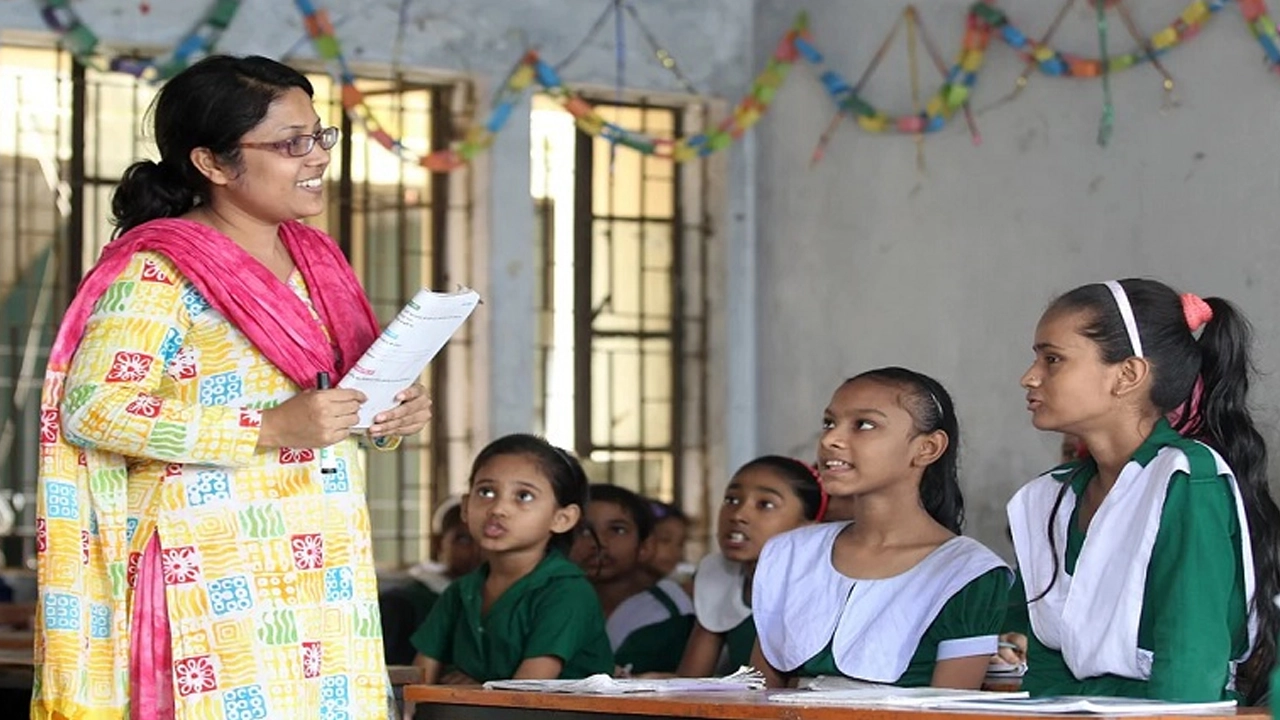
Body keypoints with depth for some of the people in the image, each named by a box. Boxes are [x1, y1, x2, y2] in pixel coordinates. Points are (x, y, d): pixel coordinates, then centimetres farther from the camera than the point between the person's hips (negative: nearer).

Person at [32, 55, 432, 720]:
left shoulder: (312, 259, 16)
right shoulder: (158, 271, -9)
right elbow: (92, 407, -18)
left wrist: (385, 421, 4)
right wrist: (270, 428, -21)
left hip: (322, 579, 7)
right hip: (216, 583, -7)